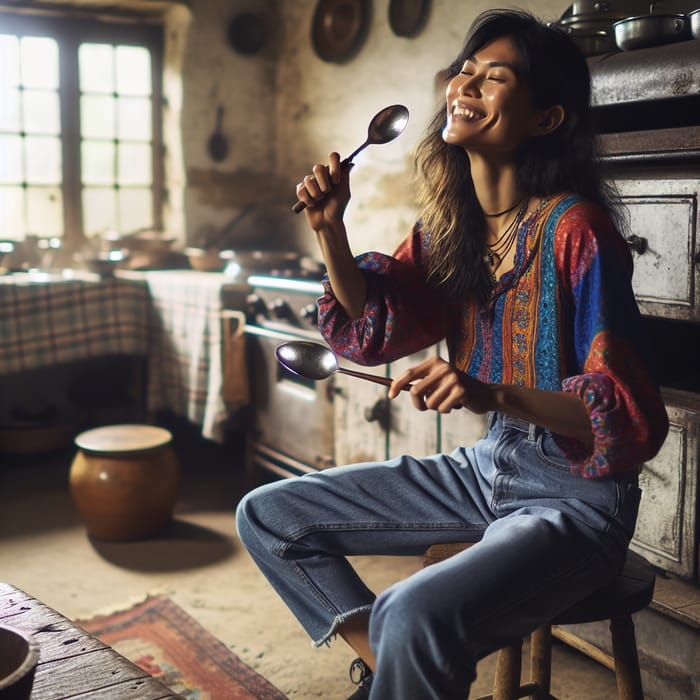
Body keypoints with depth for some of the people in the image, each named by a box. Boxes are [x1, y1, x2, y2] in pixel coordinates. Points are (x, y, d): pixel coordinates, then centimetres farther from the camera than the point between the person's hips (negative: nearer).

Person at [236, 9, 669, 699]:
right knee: (267, 515, 5)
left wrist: (492, 395, -35)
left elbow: (632, 413, -20)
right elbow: (373, 328, 6)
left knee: (415, 615, -34)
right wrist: (330, 229, -8)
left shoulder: (575, 229, -18)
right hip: (484, 469, 8)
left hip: (575, 496, -7)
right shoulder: (449, 221, 4)